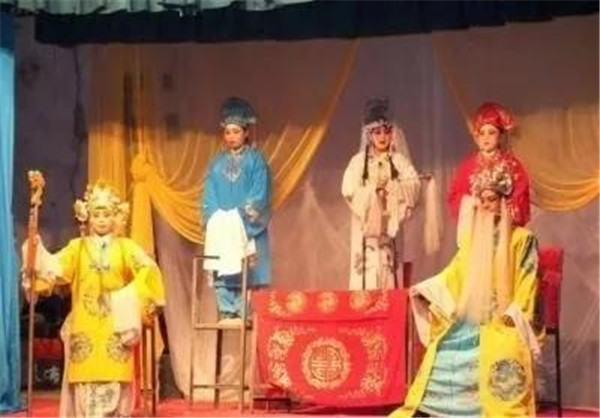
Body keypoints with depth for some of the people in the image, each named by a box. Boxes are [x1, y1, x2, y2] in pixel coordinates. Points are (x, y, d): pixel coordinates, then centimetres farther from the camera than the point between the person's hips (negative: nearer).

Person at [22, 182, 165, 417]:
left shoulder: (125, 247, 6)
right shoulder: (77, 247, 8)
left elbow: (149, 272, -7)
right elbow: (56, 268, -7)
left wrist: (132, 298, -19)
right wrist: (38, 253, -24)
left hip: (115, 327, -1)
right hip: (85, 326, 1)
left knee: (114, 382, -3)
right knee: (86, 380, -2)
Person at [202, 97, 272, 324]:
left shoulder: (256, 160, 2)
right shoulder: (217, 163, 12)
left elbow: (259, 196, -6)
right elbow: (209, 198, 9)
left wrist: (240, 217, -14)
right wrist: (216, 219, -7)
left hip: (247, 228, -3)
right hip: (219, 228, 3)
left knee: (245, 272, -7)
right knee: (221, 272, -2)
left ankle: (243, 312, -5)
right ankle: (226, 312, 2)